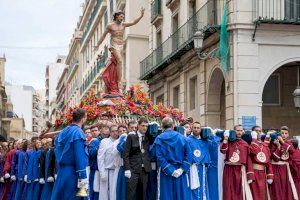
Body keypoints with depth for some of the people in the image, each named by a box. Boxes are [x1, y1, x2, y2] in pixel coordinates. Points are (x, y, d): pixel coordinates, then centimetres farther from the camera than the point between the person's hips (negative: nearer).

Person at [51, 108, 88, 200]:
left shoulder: (63, 132, 11)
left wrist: (61, 170, 17)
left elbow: (58, 152, 14)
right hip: (73, 173, -7)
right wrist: (83, 179, -19)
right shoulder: (78, 133, -13)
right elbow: (80, 157, -18)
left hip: (61, 171, 7)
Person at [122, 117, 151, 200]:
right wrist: (127, 169, -11)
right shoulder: (131, 137, 1)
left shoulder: (148, 138, 12)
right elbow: (125, 154, -3)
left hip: (144, 170, 4)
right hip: (133, 170, -4)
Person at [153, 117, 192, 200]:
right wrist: (182, 169, -9)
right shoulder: (182, 137, 1)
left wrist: (170, 170, -14)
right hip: (180, 172, 1)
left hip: (165, 172, -1)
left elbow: (159, 157, -15)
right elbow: (188, 155, -6)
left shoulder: (159, 139, -4)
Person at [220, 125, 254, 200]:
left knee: (241, 193, 0)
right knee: (229, 193, 3)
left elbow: (248, 159, 2)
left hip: (240, 171, 0)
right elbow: (223, 151, -13)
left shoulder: (245, 144, 5)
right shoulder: (229, 142, 6)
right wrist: (225, 139, -17)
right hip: (229, 170, 0)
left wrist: (250, 175, -4)